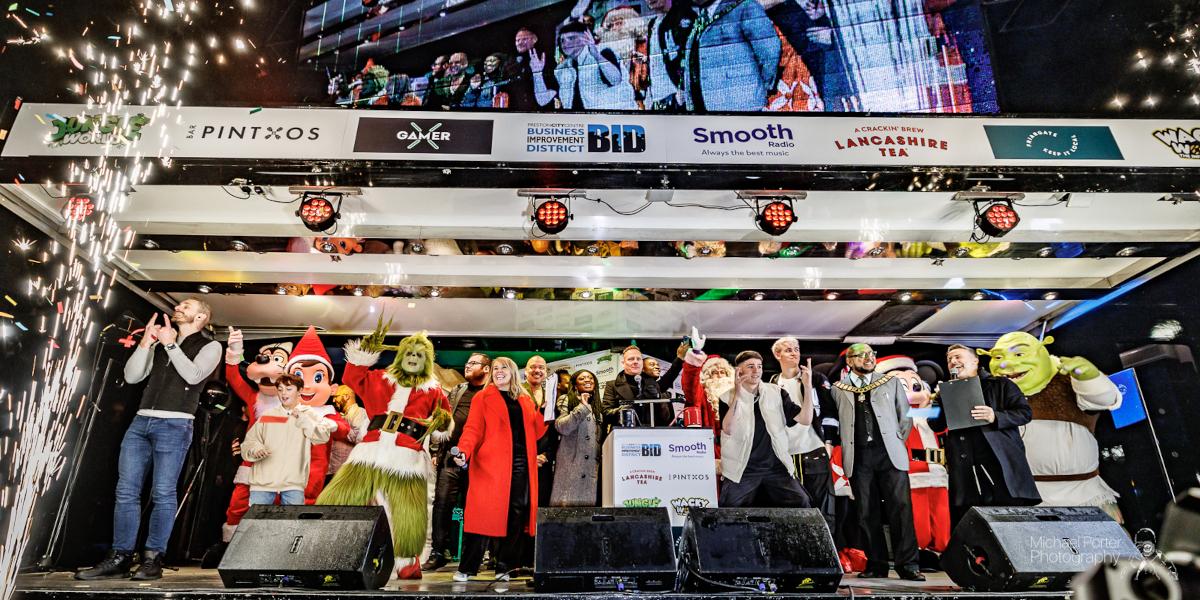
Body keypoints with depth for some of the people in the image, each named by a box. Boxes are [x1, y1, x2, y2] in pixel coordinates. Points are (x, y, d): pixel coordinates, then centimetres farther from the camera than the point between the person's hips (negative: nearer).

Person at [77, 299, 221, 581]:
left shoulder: (210, 346, 5)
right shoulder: (159, 344, 21)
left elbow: (193, 375, -12)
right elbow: (131, 376, 11)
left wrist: (170, 344, -7)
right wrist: (146, 341, 2)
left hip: (174, 425, -5)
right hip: (141, 421, 6)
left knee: (163, 493, -5)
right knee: (126, 491, 3)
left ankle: (153, 559, 3)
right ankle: (120, 558, 9)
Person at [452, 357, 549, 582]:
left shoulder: (525, 401, 20)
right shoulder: (483, 397, 10)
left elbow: (534, 433, 16)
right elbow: (473, 429, -1)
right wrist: (464, 451, -18)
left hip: (521, 464, 4)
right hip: (491, 464, -3)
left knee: (517, 513, -1)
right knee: (484, 514, -7)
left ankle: (504, 567, 10)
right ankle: (466, 569, 4)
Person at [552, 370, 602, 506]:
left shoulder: (596, 405, 19)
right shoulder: (566, 400, 3)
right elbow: (561, 427, -13)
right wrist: (582, 407, -14)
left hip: (592, 468, 5)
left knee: (588, 503, 0)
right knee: (568, 503, -7)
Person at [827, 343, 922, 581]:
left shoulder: (891, 382, 13)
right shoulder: (838, 389, 10)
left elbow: (905, 416, 14)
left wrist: (897, 443, 8)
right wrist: (831, 444, 0)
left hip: (889, 454, 0)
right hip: (858, 456, 0)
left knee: (900, 507, -7)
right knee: (867, 513, 3)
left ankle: (907, 564, 1)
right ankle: (876, 565, 11)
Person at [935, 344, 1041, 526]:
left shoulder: (1000, 385, 10)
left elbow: (1025, 412, 1)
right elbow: (937, 425, 13)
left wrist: (995, 417, -16)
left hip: (1003, 466, -2)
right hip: (966, 473, 3)